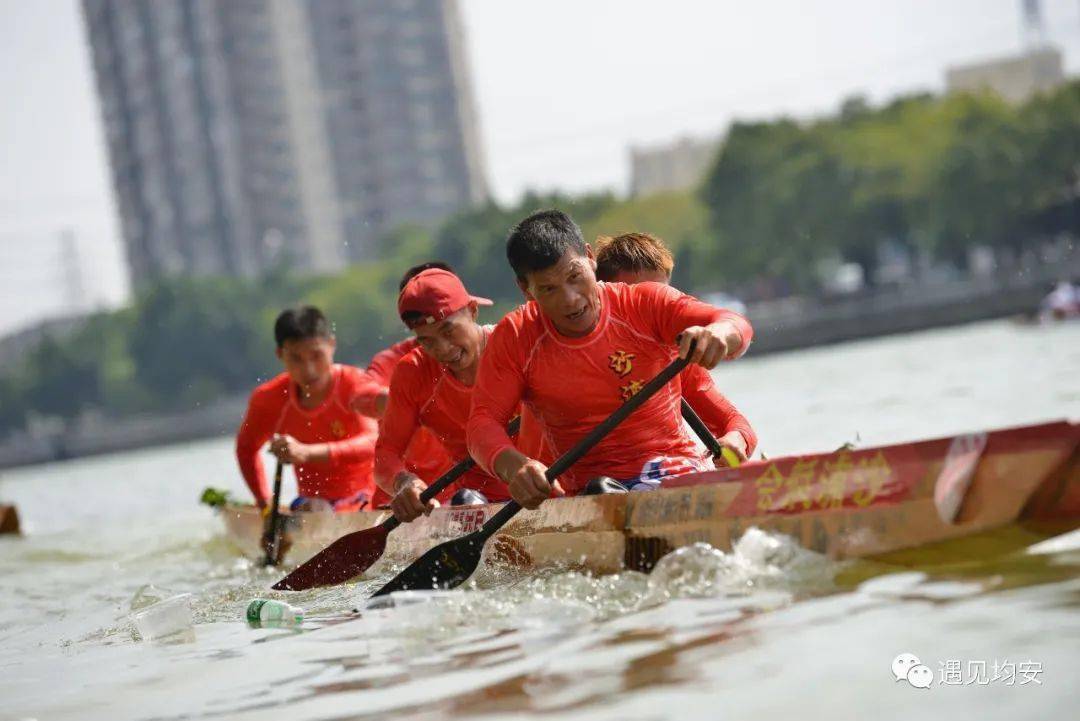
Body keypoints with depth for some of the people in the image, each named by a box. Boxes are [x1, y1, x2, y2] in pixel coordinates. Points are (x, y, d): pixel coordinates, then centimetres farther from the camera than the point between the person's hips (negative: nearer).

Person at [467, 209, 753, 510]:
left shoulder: (645, 303, 0)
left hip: (679, 471, -1)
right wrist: (513, 466, -29)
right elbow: (483, 422, -5)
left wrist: (716, 334, -38)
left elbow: (737, 327, -11)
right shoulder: (513, 338, 3)